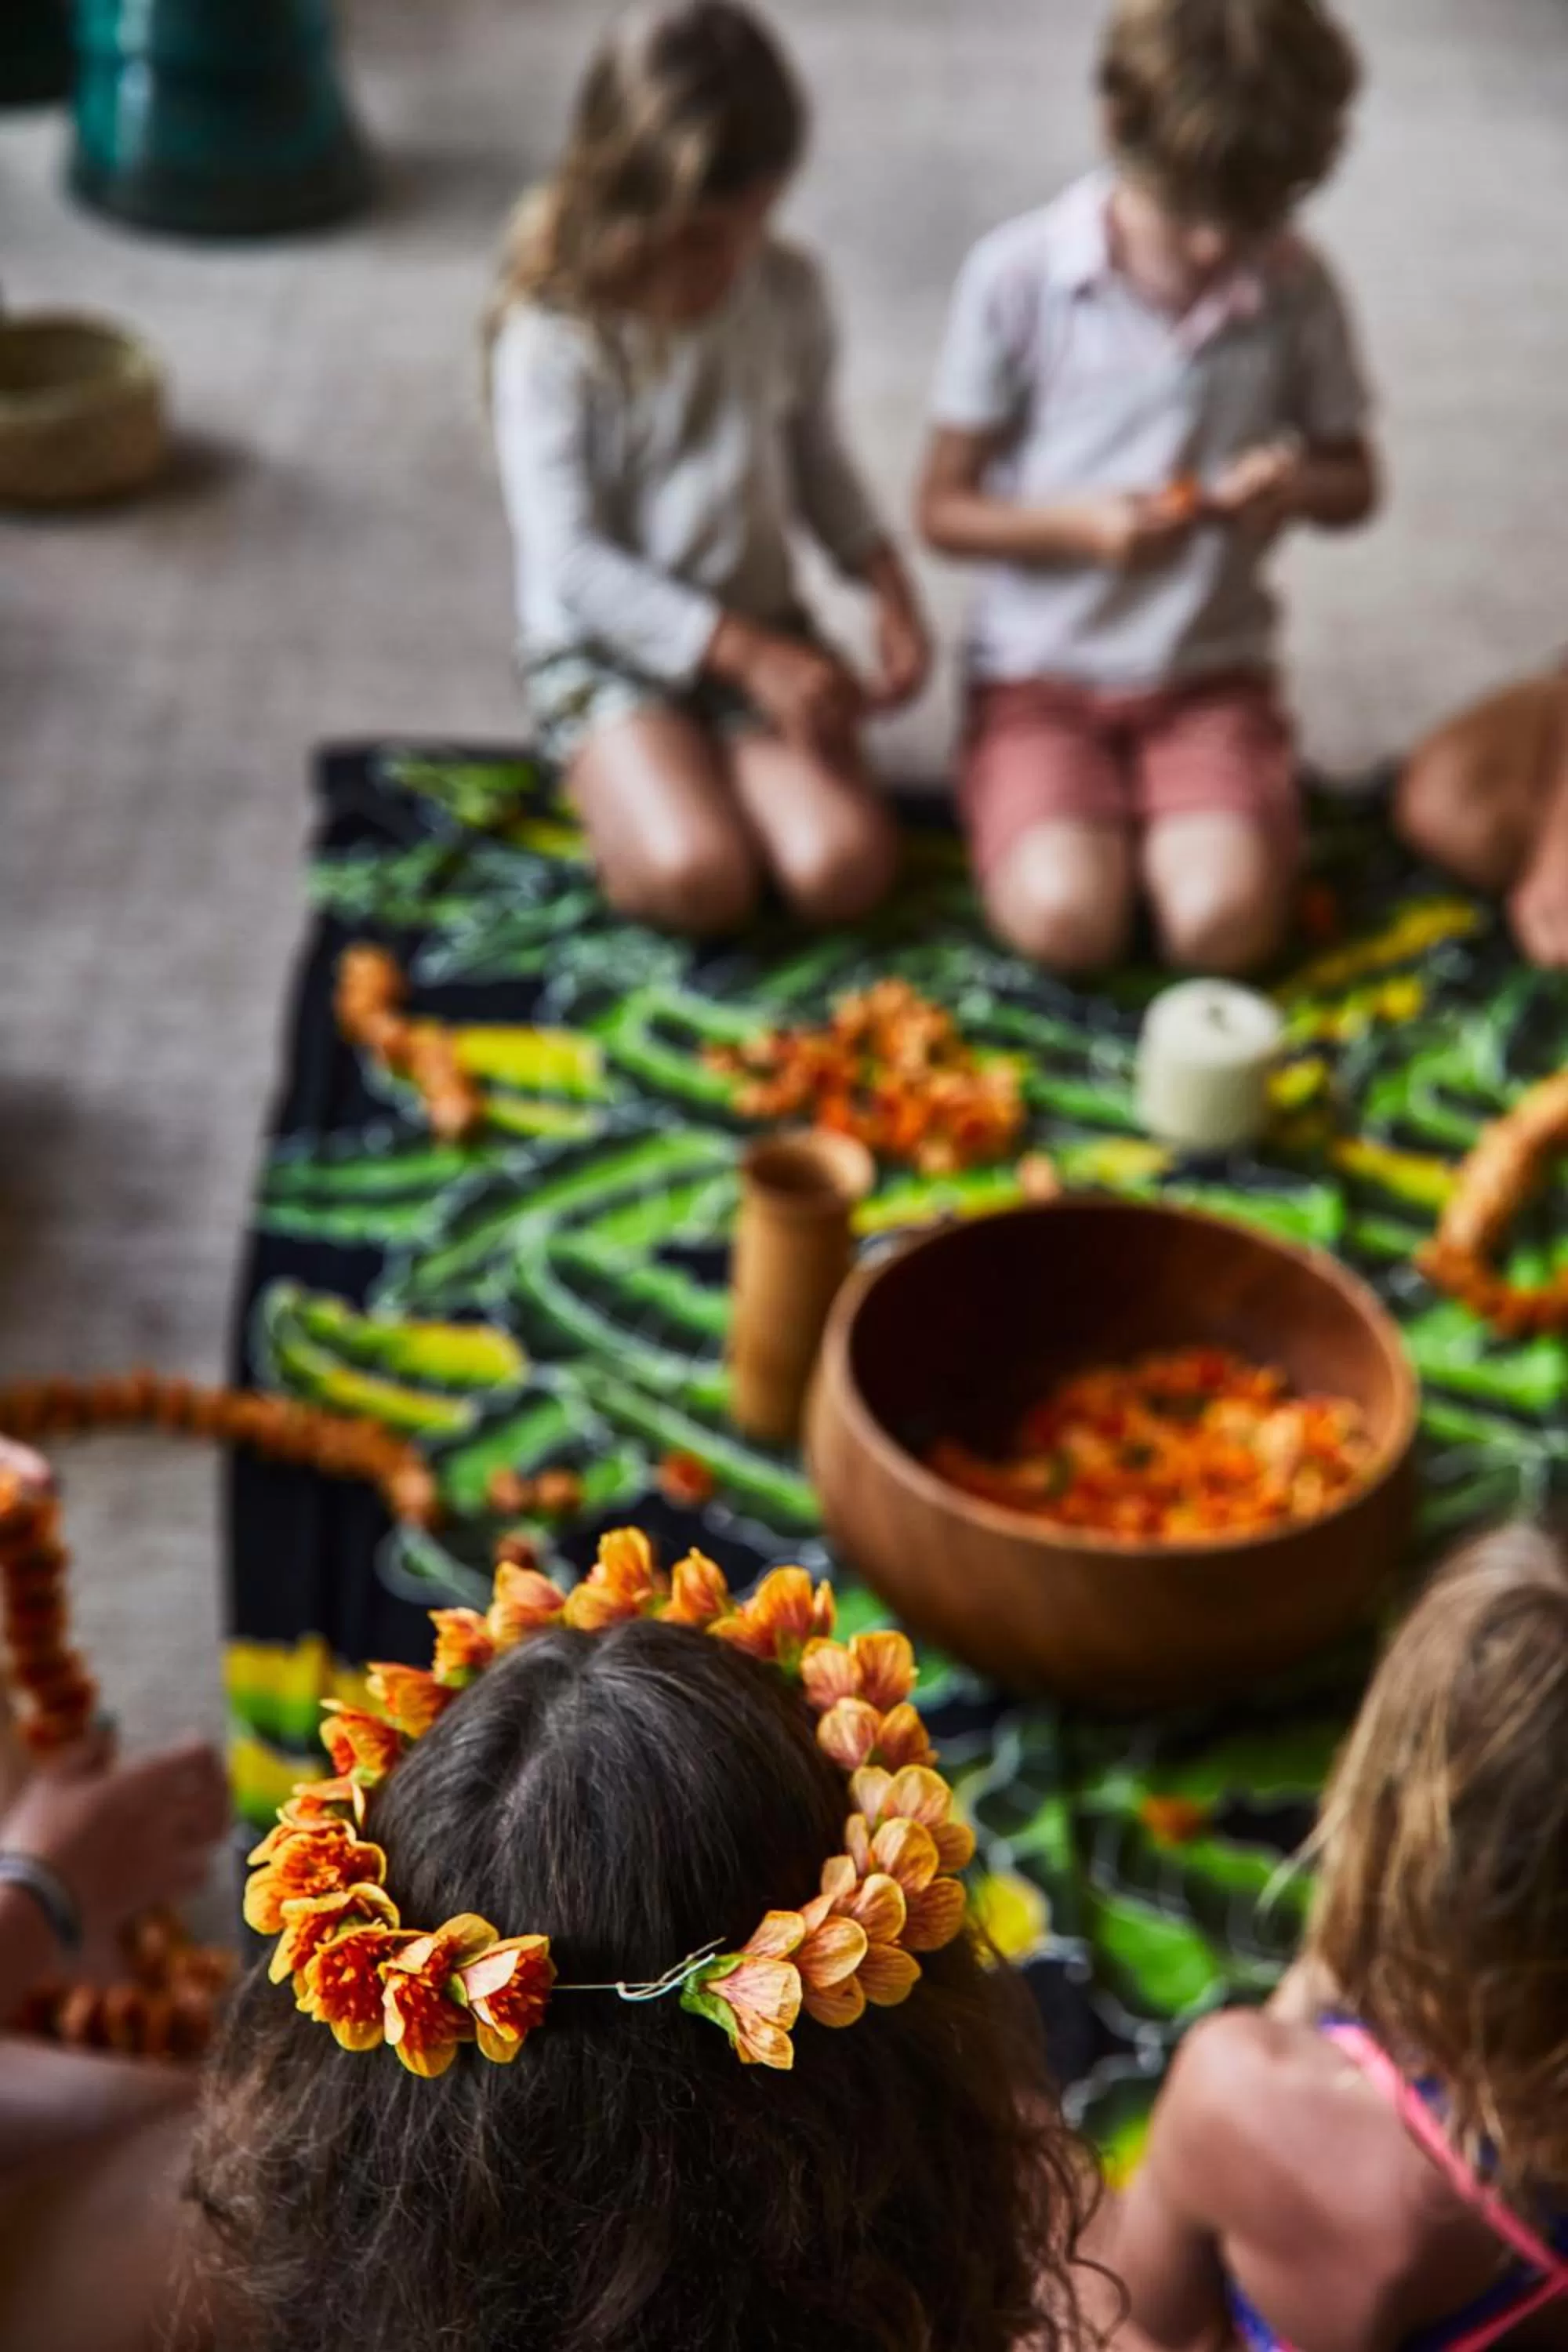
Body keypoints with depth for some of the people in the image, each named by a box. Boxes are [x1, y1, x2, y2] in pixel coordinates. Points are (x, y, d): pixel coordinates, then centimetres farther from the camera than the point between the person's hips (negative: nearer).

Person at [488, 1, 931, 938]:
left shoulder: (789, 292, -3)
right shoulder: (554, 340, -16)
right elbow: (572, 562, -18)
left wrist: (888, 584, -6)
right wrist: (746, 653, -24)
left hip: (763, 628, 4)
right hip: (606, 648, -3)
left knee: (845, 869, -19)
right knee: (699, 880, -26)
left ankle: (716, 770, 10)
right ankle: (629, 785, 7)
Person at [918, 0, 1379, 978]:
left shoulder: (1296, 289, -3)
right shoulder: (1017, 274, -9)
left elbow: (1356, 483, 10)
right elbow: (945, 509, -3)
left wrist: (1301, 485, -15)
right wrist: (1079, 524, -22)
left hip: (1213, 675, 1)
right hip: (1042, 673, -1)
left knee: (1224, 923, -23)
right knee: (1067, 918, -25)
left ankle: (1158, 819, 8)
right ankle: (1061, 812, 7)